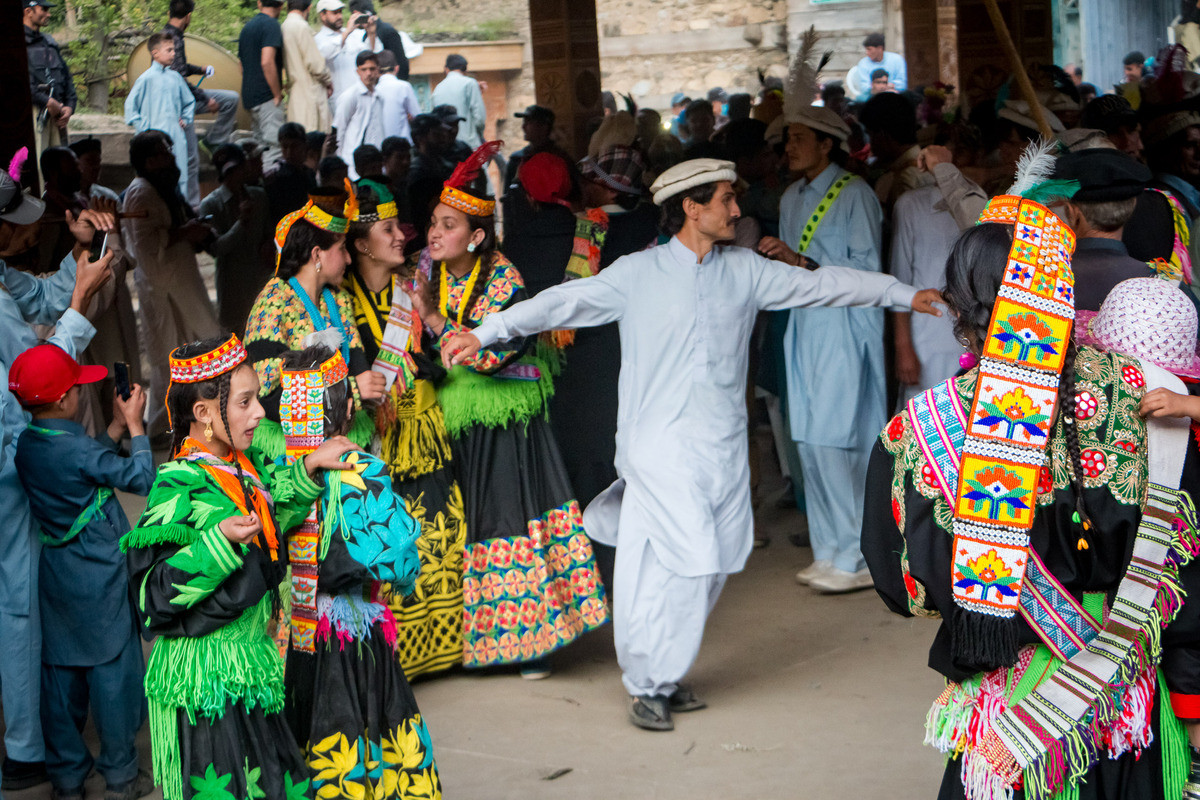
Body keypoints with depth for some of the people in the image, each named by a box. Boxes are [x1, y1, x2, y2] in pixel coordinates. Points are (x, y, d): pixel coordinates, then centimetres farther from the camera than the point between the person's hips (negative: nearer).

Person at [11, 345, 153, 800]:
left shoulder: (25, 447, -1)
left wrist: (116, 428, 13)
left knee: (60, 673, 12)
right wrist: (135, 426, -4)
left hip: (56, 579, 7)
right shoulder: (77, 449, -23)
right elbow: (141, 479, -13)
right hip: (99, 580, -7)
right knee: (111, 669, 5)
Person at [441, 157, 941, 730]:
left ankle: (664, 676, 20)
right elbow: (565, 302, -3)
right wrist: (485, 333, -10)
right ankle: (647, 684, 5)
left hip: (725, 447, 5)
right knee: (679, 566, -11)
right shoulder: (637, 275, -1)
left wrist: (905, 295, 16)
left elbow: (819, 284, 14)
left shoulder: (745, 270, 10)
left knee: (709, 568, 5)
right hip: (661, 447, -5)